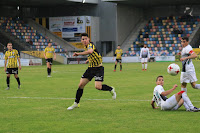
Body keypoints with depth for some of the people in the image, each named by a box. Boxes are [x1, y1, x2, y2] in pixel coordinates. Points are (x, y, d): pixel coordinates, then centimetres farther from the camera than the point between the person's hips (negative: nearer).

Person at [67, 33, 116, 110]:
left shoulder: (90, 45, -19)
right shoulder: (86, 47, 8)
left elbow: (90, 51, -46)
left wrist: (79, 54, -43)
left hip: (98, 68, -8)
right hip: (90, 68, 8)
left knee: (98, 87, -20)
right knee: (81, 85, -1)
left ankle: (111, 89, 11)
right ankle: (76, 103, 12)